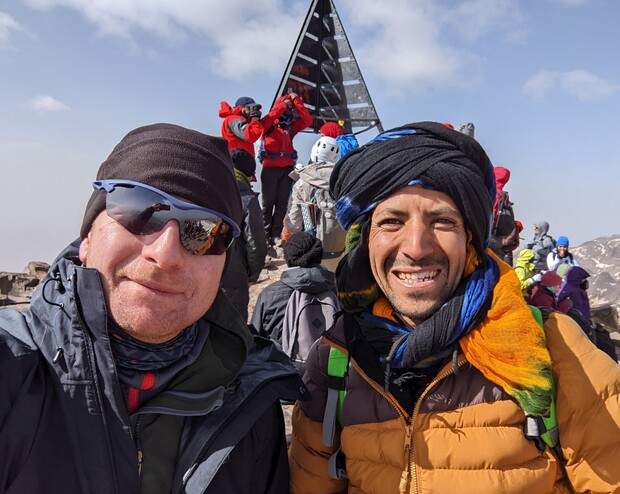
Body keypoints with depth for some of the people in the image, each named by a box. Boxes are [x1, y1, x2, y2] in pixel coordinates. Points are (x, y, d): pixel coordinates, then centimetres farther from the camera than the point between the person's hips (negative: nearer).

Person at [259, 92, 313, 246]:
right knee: (268, 202, 1)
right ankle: (266, 235, 5)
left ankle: (276, 234, 10)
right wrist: (283, 104, -14)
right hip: (270, 168, -4)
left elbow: (307, 121, 5)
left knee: (282, 203, 4)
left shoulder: (291, 127, 14)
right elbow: (268, 118, -19)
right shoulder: (269, 125, 3)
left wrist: (297, 101, 0)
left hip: (287, 168, 4)